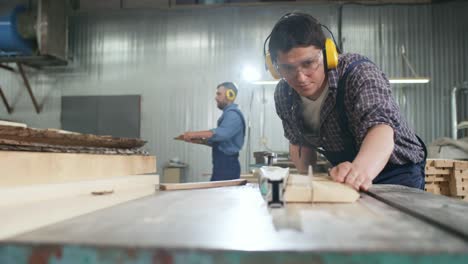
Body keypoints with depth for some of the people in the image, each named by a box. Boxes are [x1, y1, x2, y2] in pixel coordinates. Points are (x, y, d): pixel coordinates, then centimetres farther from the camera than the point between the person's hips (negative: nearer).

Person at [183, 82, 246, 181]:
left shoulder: (233, 114, -14)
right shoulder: (229, 114, 20)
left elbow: (221, 133, -32)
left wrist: (195, 134, -32)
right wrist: (200, 139, 10)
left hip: (227, 165, -10)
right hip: (223, 164, 10)